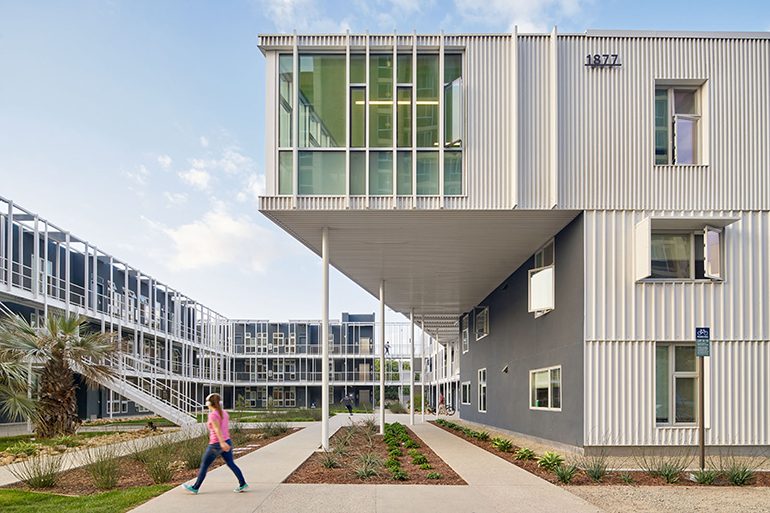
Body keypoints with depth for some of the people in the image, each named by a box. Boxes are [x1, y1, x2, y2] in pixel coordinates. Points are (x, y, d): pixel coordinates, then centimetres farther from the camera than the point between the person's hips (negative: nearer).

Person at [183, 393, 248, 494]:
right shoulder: (224, 413, 9)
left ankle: (195, 488, 16)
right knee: (230, 463, 9)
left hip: (216, 444, -7)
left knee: (204, 465, 7)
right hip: (227, 442, 7)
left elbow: (217, 429, -24)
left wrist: (222, 442, -32)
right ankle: (242, 484, 2)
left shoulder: (212, 415, -13)